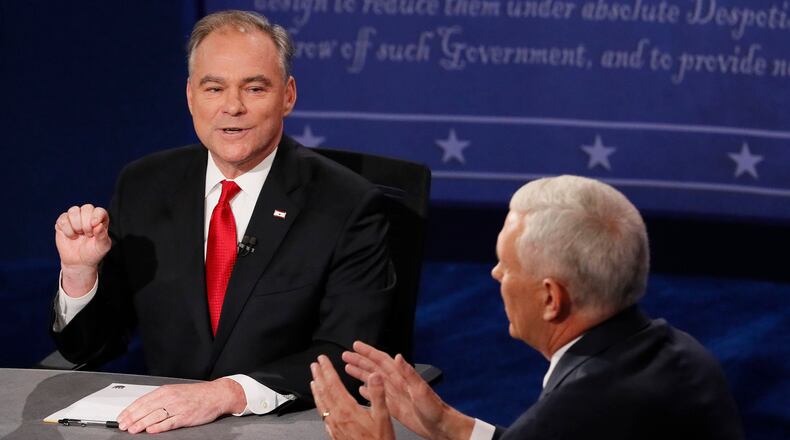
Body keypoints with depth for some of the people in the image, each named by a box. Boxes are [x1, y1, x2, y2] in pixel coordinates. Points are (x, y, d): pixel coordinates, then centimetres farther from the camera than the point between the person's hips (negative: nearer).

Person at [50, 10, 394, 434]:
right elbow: (91, 348, 11)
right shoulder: (142, 188, 6)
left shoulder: (348, 206, -6)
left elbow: (346, 359, -15)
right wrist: (79, 272, -9)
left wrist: (228, 393, -29)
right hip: (162, 425, 2)